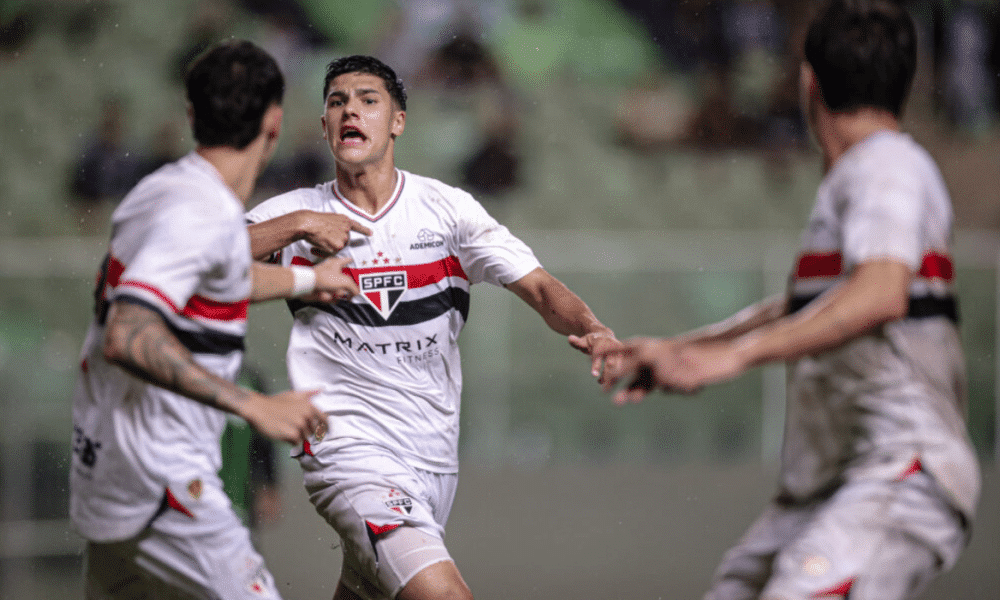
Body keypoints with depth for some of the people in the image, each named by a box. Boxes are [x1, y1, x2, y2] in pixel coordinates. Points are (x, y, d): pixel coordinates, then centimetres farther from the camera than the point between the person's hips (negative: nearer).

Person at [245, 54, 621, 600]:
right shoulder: (293, 214, 1)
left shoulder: (446, 208, 3)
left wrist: (594, 332, -24)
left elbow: (539, 288, -4)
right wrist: (297, 225, -18)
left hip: (435, 460, 4)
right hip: (350, 450, -4)